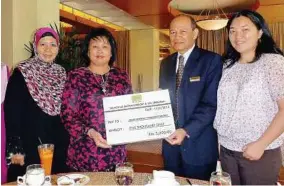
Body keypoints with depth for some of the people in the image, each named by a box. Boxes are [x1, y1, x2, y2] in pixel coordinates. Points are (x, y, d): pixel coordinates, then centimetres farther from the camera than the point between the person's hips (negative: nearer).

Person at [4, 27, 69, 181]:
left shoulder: (61, 74, 6)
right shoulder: (21, 73, -8)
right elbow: (12, 113, -11)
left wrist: (68, 140, 11)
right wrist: (15, 148, -14)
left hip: (58, 146, 5)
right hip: (30, 146, -4)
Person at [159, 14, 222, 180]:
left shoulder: (212, 60, -10)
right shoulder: (166, 63, 9)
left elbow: (211, 103, -16)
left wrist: (187, 131, -22)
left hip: (199, 144, -5)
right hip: (170, 140, 5)